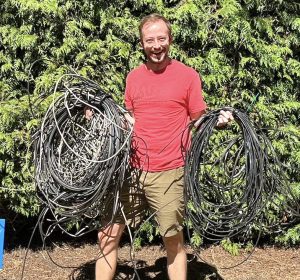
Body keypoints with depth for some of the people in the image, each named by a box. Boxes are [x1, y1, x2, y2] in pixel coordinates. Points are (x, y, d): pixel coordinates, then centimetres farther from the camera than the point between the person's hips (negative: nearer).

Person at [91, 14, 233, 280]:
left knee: (173, 240, 7)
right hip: (131, 169, 4)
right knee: (107, 235, 5)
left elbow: (198, 120, 3)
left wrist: (219, 120, -17)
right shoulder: (133, 77, 9)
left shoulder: (188, 75, -2)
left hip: (169, 173, -3)